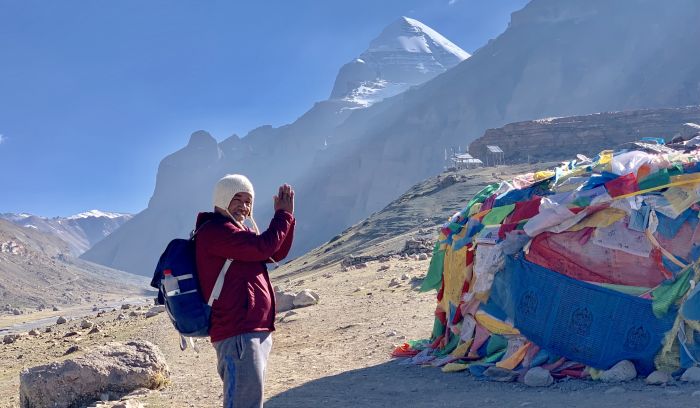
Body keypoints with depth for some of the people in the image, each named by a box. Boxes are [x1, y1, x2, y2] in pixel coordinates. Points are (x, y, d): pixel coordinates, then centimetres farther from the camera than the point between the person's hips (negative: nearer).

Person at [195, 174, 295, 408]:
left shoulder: (235, 231, 21)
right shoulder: (214, 231, -11)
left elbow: (276, 254, 19)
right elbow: (262, 247, -20)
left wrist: (286, 216, 6)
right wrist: (283, 215, -7)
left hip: (257, 332, 11)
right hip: (237, 335, -11)